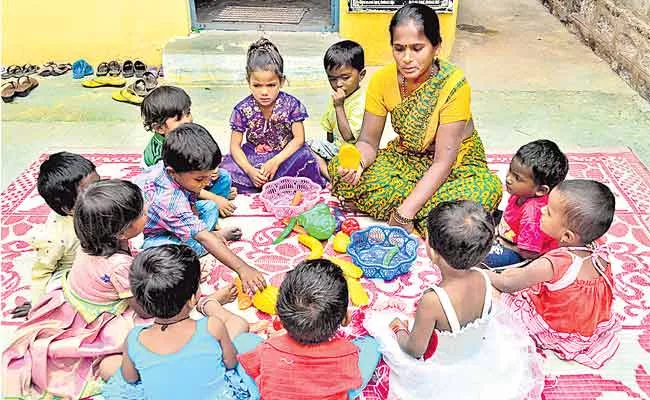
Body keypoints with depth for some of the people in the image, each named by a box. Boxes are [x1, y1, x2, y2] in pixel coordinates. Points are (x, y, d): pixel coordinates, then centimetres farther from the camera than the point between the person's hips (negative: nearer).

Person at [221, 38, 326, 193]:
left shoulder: (291, 104, -10)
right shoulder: (243, 109, -10)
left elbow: (299, 138, -12)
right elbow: (235, 145, -8)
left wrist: (276, 161, -24)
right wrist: (249, 170, -25)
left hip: (284, 155, -1)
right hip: (253, 158, 1)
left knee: (304, 158, -31)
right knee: (228, 169, -23)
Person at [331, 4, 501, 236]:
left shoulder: (454, 85, -26)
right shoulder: (382, 80, -14)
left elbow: (443, 162, -26)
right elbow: (368, 142, -8)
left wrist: (405, 211, -34)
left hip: (456, 165, -4)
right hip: (406, 158, 4)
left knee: (487, 189, -37)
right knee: (339, 170, -21)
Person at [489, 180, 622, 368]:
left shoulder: (550, 266, -37)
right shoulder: (599, 254, -18)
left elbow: (509, 284, -19)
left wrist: (489, 276, 0)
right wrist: (522, 272, 7)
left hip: (556, 334, -6)